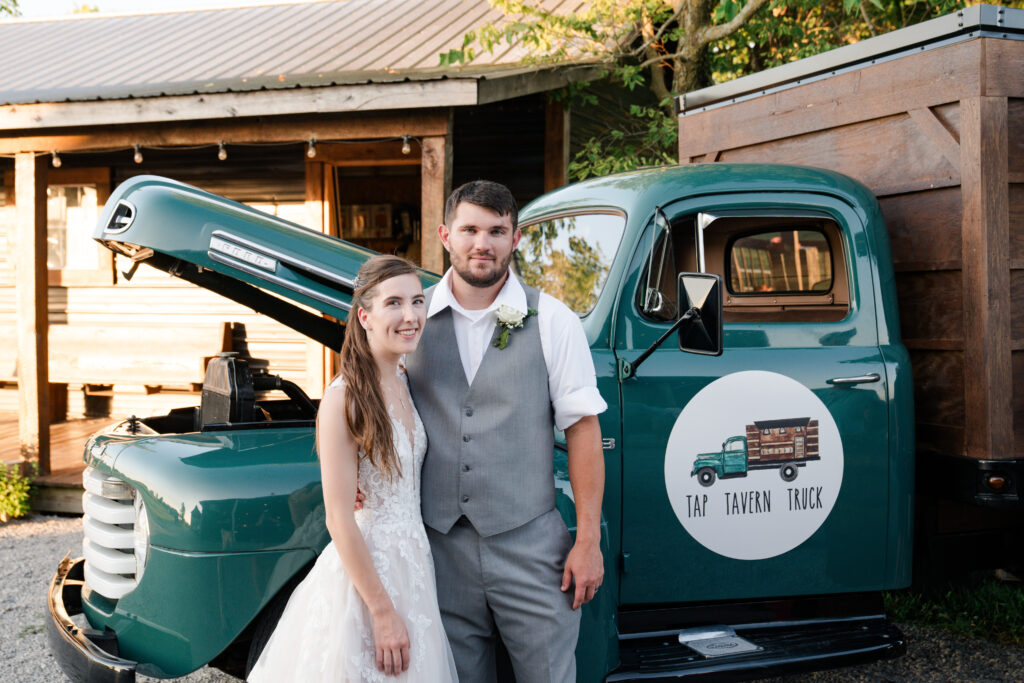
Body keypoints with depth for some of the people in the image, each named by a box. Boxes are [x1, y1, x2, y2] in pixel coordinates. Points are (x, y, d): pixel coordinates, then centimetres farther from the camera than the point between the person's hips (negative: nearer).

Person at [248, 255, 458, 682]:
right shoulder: (344, 398, -17)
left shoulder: (406, 384, 5)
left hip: (414, 563, 7)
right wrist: (383, 612, -18)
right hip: (365, 570, -7)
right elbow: (340, 520, -18)